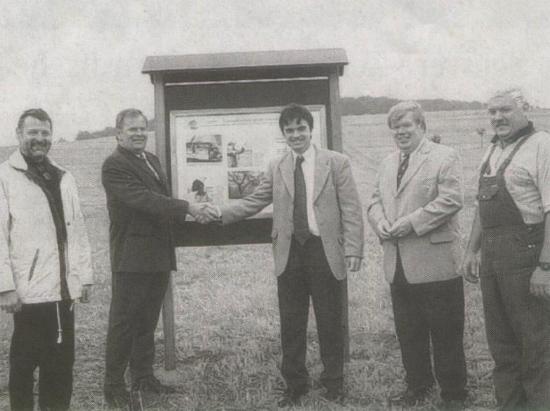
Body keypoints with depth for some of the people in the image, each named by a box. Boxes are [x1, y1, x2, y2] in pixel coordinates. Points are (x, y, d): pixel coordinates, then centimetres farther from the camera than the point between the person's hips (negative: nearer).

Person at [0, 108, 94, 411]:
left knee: (62, 360, 12)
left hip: (64, 288, 5)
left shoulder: (64, 178, 13)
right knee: (25, 361, 5)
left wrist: (84, 276, 12)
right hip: (29, 290, -5)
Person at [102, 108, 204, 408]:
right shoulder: (114, 165, -11)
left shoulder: (152, 160, 17)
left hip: (158, 256, 8)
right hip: (132, 257, -8)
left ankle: (143, 377, 26)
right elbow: (143, 199, -22)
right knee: (123, 323, -1)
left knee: (147, 321, 16)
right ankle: (113, 386, 9)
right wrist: (186, 207, -23)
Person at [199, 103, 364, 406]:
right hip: (289, 254, 3)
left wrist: (353, 249, -11)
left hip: (325, 252, -3)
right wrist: (222, 212, -7)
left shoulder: (336, 162, 0)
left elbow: (351, 209, -3)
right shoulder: (276, 168, 10)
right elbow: (254, 202, 8)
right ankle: (295, 384, 24)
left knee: (330, 323, 7)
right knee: (291, 325, 9)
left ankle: (333, 384, 23)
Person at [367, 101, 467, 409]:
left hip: (435, 263, -6)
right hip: (398, 265, 7)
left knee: (446, 335, 2)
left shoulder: (445, 157, -4)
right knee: (409, 334, 15)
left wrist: (411, 222, -19)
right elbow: (375, 201, 18)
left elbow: (451, 199, -15)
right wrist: (380, 222, -5)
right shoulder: (388, 163, 18)